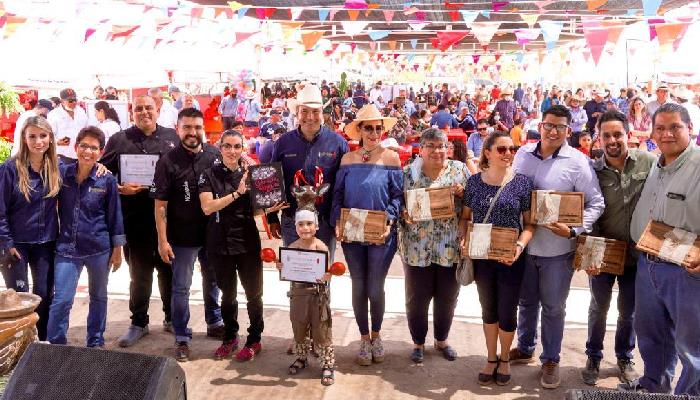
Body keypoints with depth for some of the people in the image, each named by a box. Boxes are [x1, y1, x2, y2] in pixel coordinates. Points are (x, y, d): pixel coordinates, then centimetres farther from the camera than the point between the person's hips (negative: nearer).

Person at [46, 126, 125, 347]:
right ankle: (55, 346, 10)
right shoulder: (62, 173, -2)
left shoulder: (107, 180, -5)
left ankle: (96, 343, 30)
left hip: (99, 248, 0)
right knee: (61, 300, -4)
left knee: (98, 297, 14)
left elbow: (114, 216, 0)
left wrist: (117, 250, 1)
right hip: (66, 248, 0)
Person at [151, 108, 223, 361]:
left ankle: (214, 323, 40)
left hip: (212, 233, 4)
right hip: (182, 237, -4)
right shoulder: (168, 162, -11)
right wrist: (162, 240, -14)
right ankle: (182, 337, 19)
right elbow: (160, 205, -10)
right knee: (181, 288, 6)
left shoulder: (215, 155, -2)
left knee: (213, 280, 20)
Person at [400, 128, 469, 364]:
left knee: (447, 296, 13)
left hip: (451, 246, 1)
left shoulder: (460, 171, 3)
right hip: (418, 247, -1)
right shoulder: (408, 173, 0)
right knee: (417, 297, 8)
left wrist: (461, 193, -14)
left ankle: (442, 340, 34)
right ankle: (418, 342, 28)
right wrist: (405, 216, -17)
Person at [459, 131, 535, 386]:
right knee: (488, 310, 16)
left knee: (506, 312, 8)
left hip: (510, 259, -2)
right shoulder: (474, 181, -1)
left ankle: (504, 359, 33)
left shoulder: (522, 182, -7)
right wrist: (462, 240, -10)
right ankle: (491, 358, 34)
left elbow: (529, 223, -4)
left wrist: (520, 246, -20)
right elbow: (465, 217, 8)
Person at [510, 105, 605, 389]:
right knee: (526, 301, 20)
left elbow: (596, 204, -9)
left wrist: (573, 230, -22)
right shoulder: (523, 154, 0)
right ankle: (524, 348, 39)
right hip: (524, 244, 4)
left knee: (553, 307, 10)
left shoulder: (577, 162, -12)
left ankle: (550, 359, 27)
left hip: (557, 249, -3)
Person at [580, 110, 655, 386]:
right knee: (598, 308, 14)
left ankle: (625, 358, 36)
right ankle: (593, 357, 33)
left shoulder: (648, 162, -10)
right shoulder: (593, 171, -8)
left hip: (637, 253, 0)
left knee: (628, 310, 16)